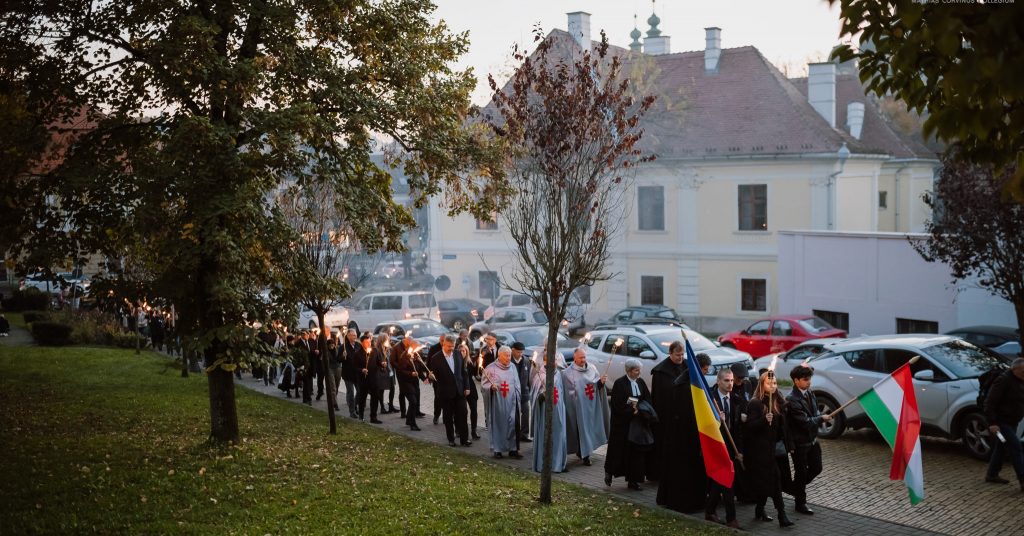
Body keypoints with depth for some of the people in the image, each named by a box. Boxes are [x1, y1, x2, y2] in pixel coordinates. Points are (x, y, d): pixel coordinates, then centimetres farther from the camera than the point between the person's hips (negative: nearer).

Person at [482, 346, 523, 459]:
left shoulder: (512, 367, 9)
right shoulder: (491, 368, -4)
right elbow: (484, 382, -1)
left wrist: (517, 398, 13)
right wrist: (491, 386, -21)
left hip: (511, 402, 3)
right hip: (498, 402, -3)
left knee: (513, 424, -1)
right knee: (498, 424, 1)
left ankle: (513, 449, 5)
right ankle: (497, 449, 12)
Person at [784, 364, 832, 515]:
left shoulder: (809, 393, 2)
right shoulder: (792, 400, -23)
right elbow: (805, 421, -24)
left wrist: (822, 417, -5)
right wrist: (822, 418, -12)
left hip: (812, 439, 8)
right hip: (800, 442, -8)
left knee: (816, 468, 15)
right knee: (801, 472, 5)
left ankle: (794, 487, 36)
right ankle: (800, 504, 21)